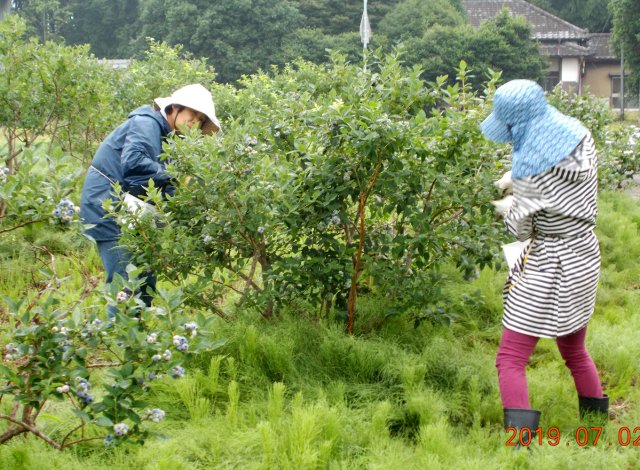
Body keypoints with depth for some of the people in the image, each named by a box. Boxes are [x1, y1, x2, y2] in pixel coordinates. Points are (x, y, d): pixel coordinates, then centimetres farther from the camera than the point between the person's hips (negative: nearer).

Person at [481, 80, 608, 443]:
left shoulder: (532, 170, -26)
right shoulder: (581, 136, -6)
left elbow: (521, 230, -12)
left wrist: (508, 206, 8)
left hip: (549, 269, -8)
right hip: (585, 258, 8)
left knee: (510, 359, -1)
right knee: (574, 350, 27)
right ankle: (598, 418, 40)